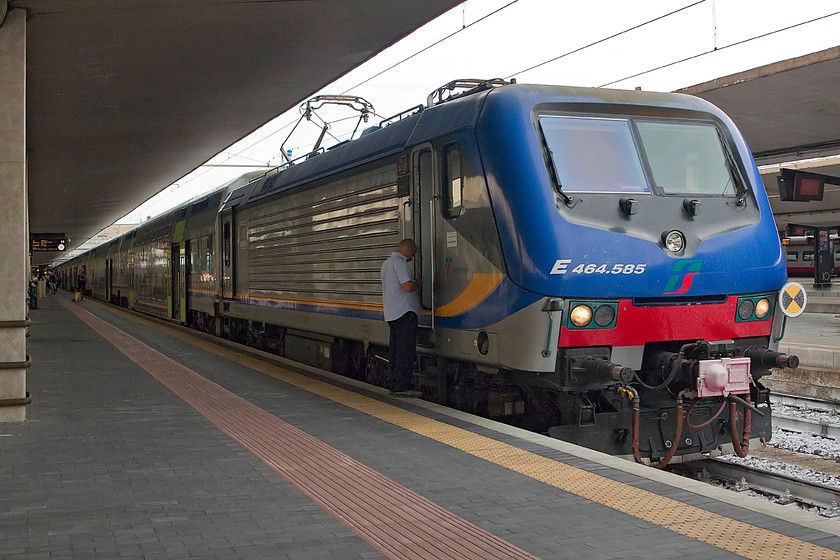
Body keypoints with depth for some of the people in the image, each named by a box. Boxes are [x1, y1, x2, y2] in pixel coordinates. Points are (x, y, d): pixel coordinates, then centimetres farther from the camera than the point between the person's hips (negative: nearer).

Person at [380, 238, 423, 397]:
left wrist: (414, 285, 20)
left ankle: (394, 386, 14)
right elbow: (408, 287, -21)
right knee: (406, 350, -8)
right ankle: (402, 387, -9)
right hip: (405, 313, -10)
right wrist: (418, 283, -1)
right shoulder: (400, 263, -12)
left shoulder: (386, 263, 19)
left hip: (391, 314, 10)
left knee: (395, 349, 12)